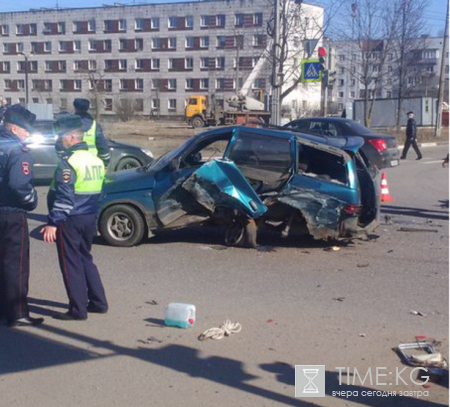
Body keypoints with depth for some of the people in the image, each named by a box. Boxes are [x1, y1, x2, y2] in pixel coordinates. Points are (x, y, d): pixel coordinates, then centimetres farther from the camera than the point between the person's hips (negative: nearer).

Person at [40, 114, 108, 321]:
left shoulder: (68, 162, -16)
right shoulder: (96, 160, 10)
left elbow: (64, 198, -21)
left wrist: (53, 223, -19)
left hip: (71, 220, -8)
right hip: (90, 218, 8)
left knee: (71, 264, 1)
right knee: (85, 259, 20)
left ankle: (78, 310, 7)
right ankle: (98, 302, 23)